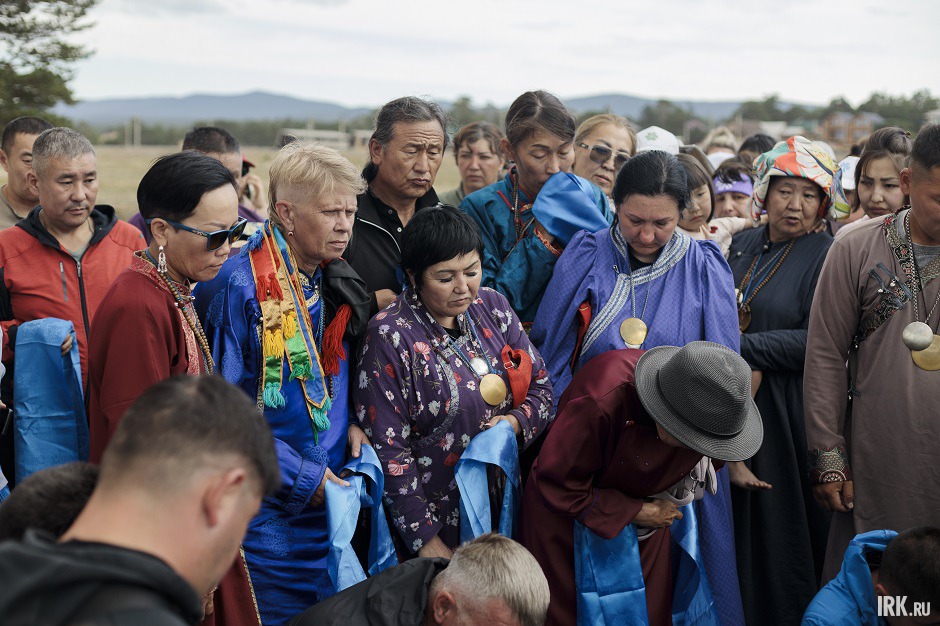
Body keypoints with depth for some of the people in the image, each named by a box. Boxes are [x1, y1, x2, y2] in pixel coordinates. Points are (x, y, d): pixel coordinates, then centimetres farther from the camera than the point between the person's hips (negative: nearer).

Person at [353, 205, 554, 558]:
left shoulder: (492, 307, 2)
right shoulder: (389, 336, -15)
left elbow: (541, 387, 8)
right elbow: (388, 449, -16)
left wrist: (516, 422, -14)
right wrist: (424, 539, -17)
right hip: (434, 513, -5)